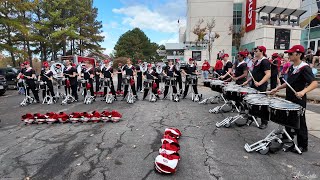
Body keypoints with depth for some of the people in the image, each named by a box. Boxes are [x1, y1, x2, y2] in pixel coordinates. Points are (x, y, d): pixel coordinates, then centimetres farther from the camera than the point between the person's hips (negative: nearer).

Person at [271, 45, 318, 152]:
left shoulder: (305, 68, -16)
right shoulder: (291, 67, 8)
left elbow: (314, 83, -24)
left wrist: (303, 91, -40)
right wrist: (277, 88, 10)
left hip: (299, 101, -8)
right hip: (289, 99, 8)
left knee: (299, 123, 5)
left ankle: (302, 146, 21)